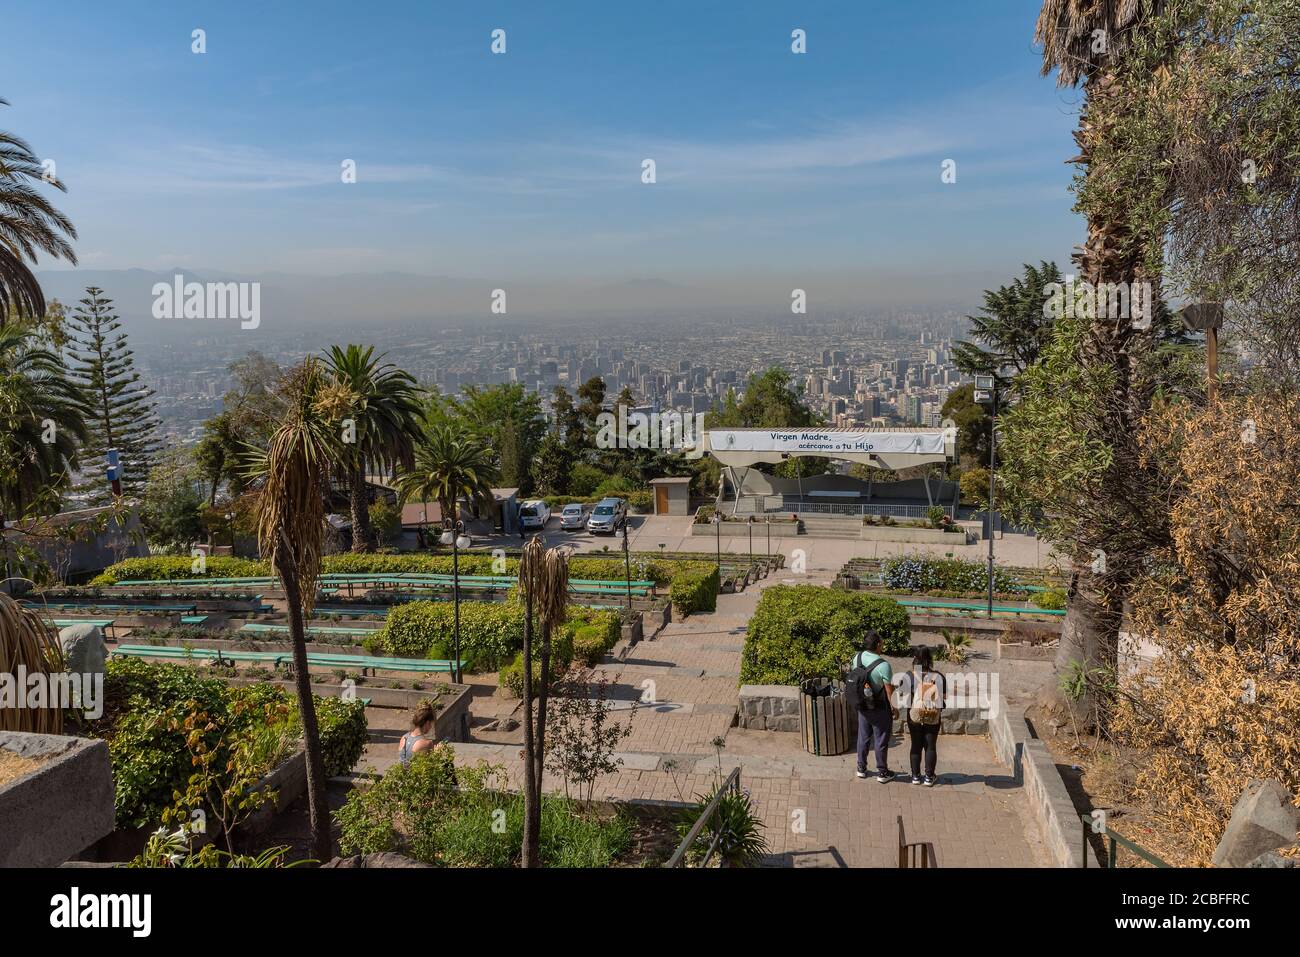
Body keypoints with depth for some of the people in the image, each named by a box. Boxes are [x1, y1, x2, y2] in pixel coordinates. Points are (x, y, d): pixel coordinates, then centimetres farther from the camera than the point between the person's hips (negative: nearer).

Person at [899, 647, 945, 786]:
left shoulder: (908, 676, -11)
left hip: (914, 716, 0)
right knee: (931, 746, 9)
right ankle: (929, 777, 12)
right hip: (933, 717, 0)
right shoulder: (938, 677, -10)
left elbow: (902, 694, -6)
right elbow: (944, 696, -3)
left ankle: (916, 776, 16)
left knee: (916, 745, 11)